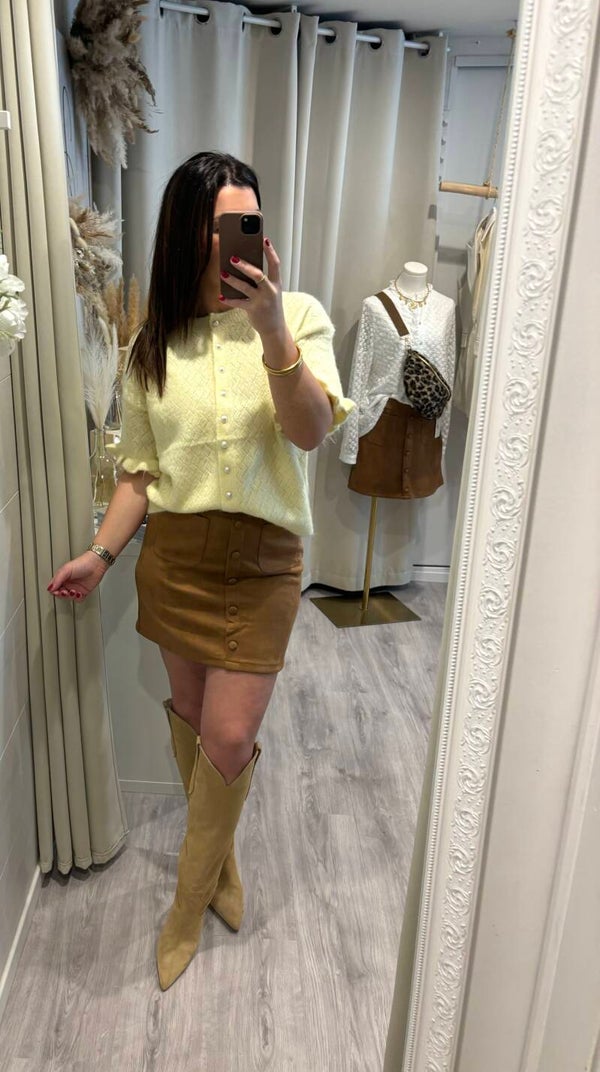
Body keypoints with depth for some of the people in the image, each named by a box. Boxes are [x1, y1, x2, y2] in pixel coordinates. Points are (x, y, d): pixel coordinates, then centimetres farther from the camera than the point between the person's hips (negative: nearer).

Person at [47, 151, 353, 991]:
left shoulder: (298, 316, -3)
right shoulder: (153, 346, 4)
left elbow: (311, 432, -17)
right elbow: (140, 468, 8)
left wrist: (272, 330, -30)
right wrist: (101, 553, -2)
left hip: (262, 560, -2)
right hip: (174, 555, 3)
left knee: (228, 738, -3)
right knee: (192, 716, 15)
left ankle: (190, 898, 24)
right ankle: (221, 854, 42)